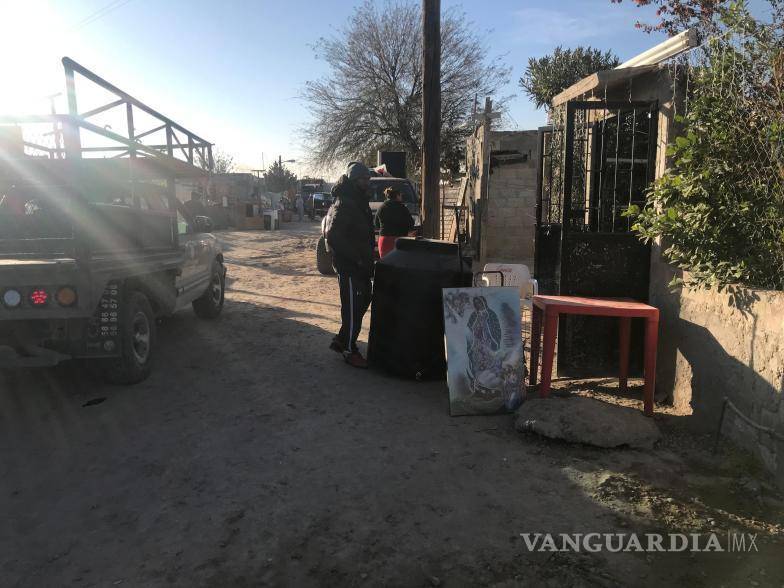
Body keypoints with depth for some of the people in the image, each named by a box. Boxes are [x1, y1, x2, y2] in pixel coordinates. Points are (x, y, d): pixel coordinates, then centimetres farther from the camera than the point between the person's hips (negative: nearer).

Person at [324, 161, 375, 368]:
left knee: (363, 301, 18)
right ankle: (349, 351, 11)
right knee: (352, 308, -1)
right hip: (348, 266, -10)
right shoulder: (344, 205, -18)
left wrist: (368, 257, 13)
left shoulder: (360, 202, 14)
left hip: (360, 264, 10)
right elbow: (333, 236, -25)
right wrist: (357, 258, -24)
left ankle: (341, 341, 30)